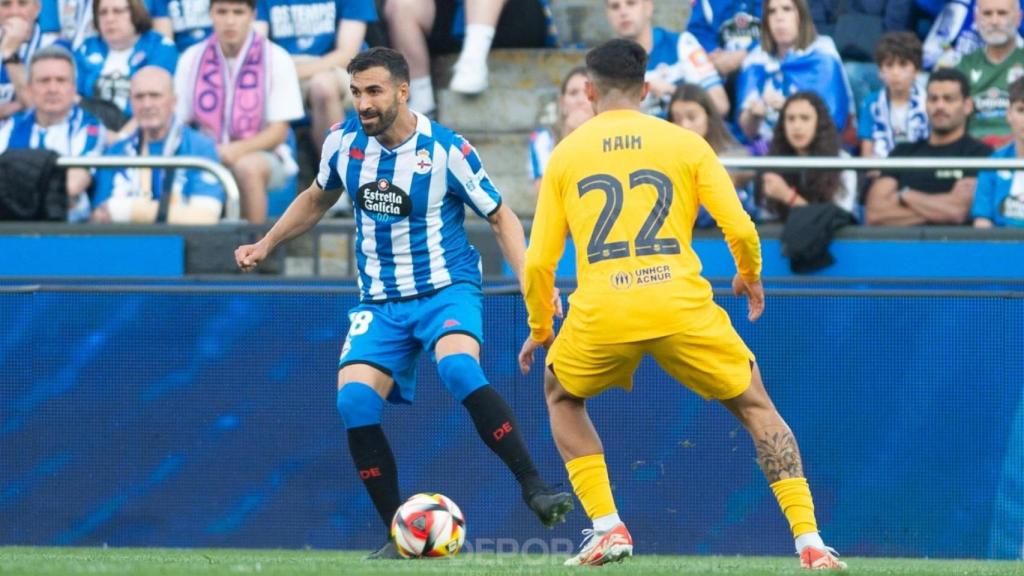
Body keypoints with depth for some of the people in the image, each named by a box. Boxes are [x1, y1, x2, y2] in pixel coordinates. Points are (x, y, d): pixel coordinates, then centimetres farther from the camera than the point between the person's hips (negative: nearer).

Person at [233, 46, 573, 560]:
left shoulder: (446, 150, -12)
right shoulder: (344, 141, 0)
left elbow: (499, 217, -2)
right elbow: (316, 199, 21)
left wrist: (530, 280, -14)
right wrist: (265, 245, 16)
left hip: (447, 289, -4)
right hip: (380, 301, 4)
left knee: (458, 369, -35)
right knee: (353, 401, -18)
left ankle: (534, 489, -27)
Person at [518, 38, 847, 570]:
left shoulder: (564, 154, 12)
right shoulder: (685, 143, 9)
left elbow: (538, 262, 10)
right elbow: (740, 229, 4)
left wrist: (539, 330, 26)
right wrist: (750, 277, 25)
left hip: (600, 316, 0)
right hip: (681, 307, 0)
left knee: (561, 396, 30)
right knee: (756, 406, 17)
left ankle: (606, 528, 14)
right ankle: (809, 542, 3)